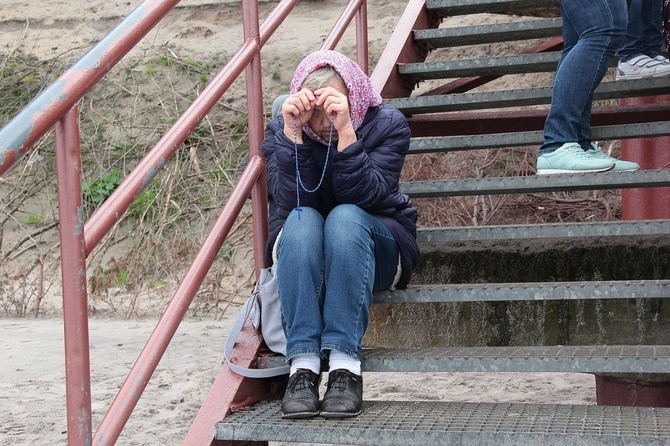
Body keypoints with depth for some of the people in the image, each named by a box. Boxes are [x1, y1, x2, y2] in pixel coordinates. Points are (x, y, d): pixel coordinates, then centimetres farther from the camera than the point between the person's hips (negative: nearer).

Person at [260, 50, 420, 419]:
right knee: (301, 220, -33)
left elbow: (364, 196, -24)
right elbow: (293, 202, -21)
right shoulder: (280, 130, -7)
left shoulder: (387, 124, -11)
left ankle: (345, 366, -39)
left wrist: (346, 131, -36)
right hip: (300, 253, 1)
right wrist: (293, 133, -31)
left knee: (345, 217, -34)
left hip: (376, 252, -1)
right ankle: (302, 366, -39)